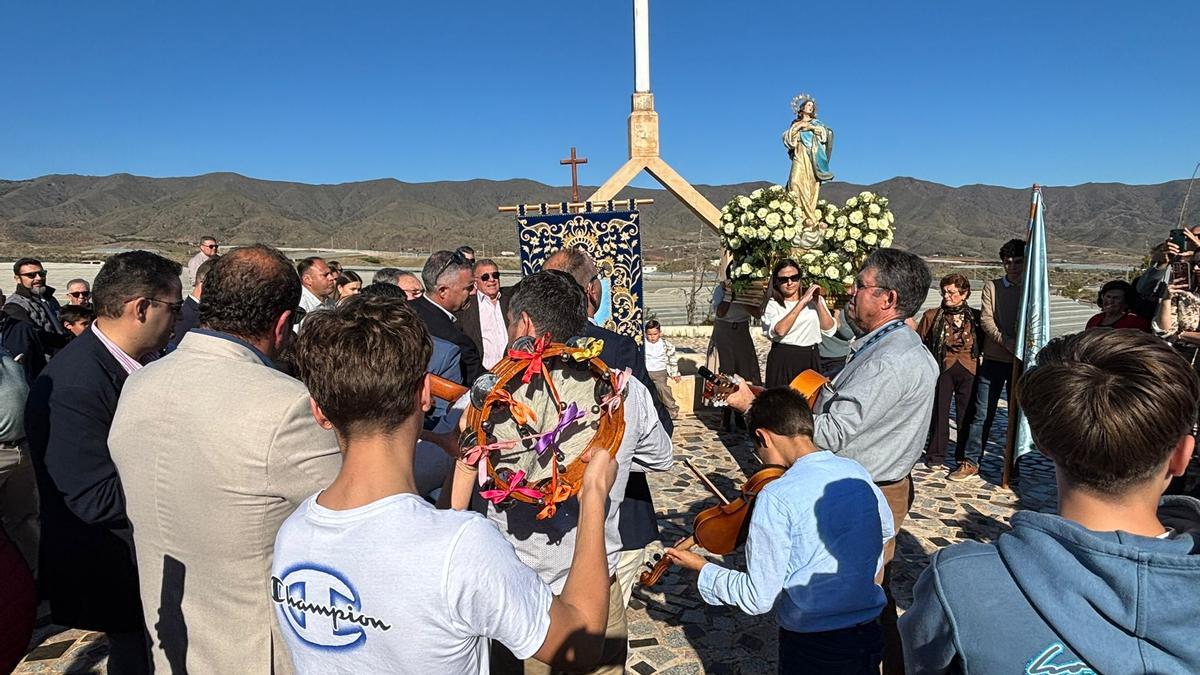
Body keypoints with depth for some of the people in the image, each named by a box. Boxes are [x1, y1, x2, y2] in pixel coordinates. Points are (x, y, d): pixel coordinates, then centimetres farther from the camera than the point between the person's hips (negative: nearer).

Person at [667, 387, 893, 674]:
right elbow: (886, 530, 17)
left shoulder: (776, 497, -22)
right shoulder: (857, 472, -3)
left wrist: (703, 569, -3)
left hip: (812, 647, -5)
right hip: (868, 637, 5)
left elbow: (759, 599, -17)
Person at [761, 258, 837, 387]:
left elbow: (829, 330, 0)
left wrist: (818, 302, -7)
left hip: (811, 359, 3)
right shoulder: (772, 304, 0)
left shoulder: (814, 300, 9)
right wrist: (802, 302, -17)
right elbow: (779, 331, -20)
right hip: (783, 361, -3)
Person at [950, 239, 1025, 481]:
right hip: (994, 359, -1)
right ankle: (970, 461, 7)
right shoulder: (992, 287, 4)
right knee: (982, 412, 0)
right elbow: (986, 320, -4)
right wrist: (1006, 341, -18)